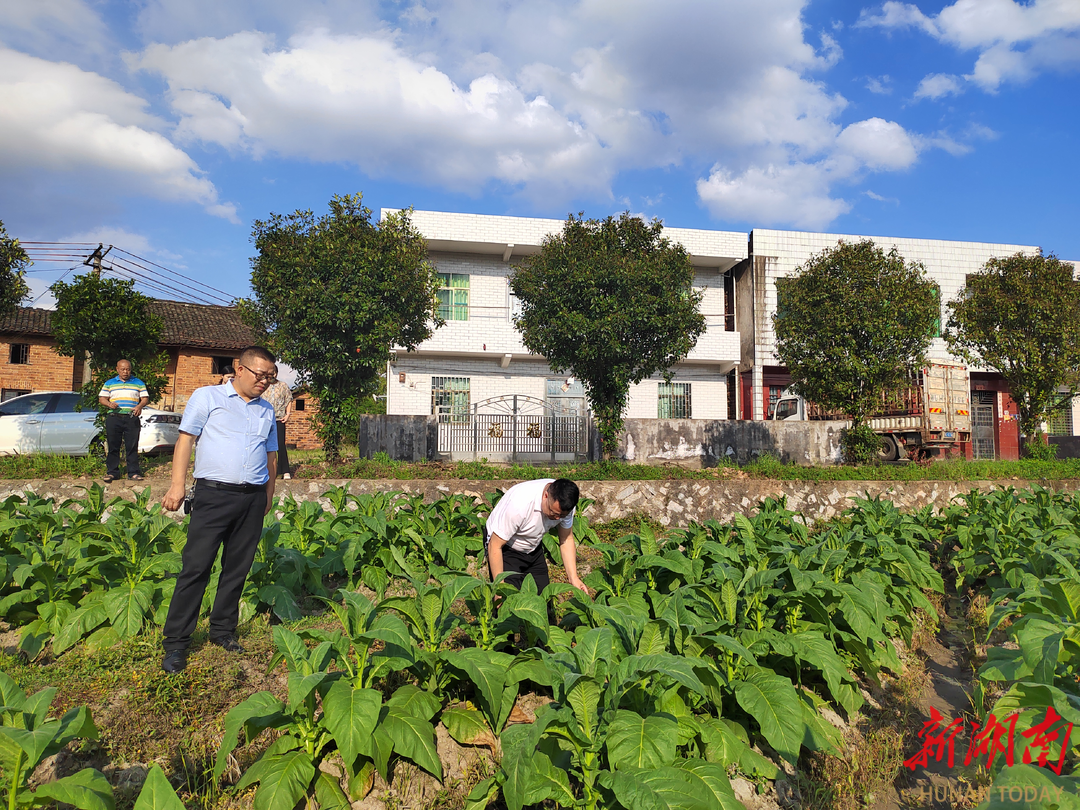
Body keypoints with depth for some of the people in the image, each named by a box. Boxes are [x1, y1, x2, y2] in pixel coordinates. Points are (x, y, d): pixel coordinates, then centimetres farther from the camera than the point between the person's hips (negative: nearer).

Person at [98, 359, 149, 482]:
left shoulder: (138, 383, 13)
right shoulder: (109, 383, 15)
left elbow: (145, 398, 8)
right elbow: (101, 398, 12)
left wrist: (139, 406, -13)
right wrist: (109, 404, -10)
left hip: (132, 419, -1)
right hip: (114, 418, 1)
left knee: (132, 446, -2)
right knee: (113, 446, 2)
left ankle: (133, 472, 2)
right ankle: (112, 472, 10)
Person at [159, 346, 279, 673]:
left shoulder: (266, 410, 17)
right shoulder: (207, 396, 4)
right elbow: (185, 439, -1)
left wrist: (268, 494, 19)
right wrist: (178, 484, -8)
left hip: (253, 498, 5)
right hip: (214, 494, -4)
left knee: (237, 569, 9)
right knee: (196, 567, -4)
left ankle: (223, 630, 23)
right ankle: (176, 642, 5)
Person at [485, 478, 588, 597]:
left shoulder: (564, 503, -21)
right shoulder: (520, 503, -39)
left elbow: (567, 539, -6)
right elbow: (495, 546, -29)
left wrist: (573, 577, -16)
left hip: (534, 547, 6)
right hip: (505, 547, -5)